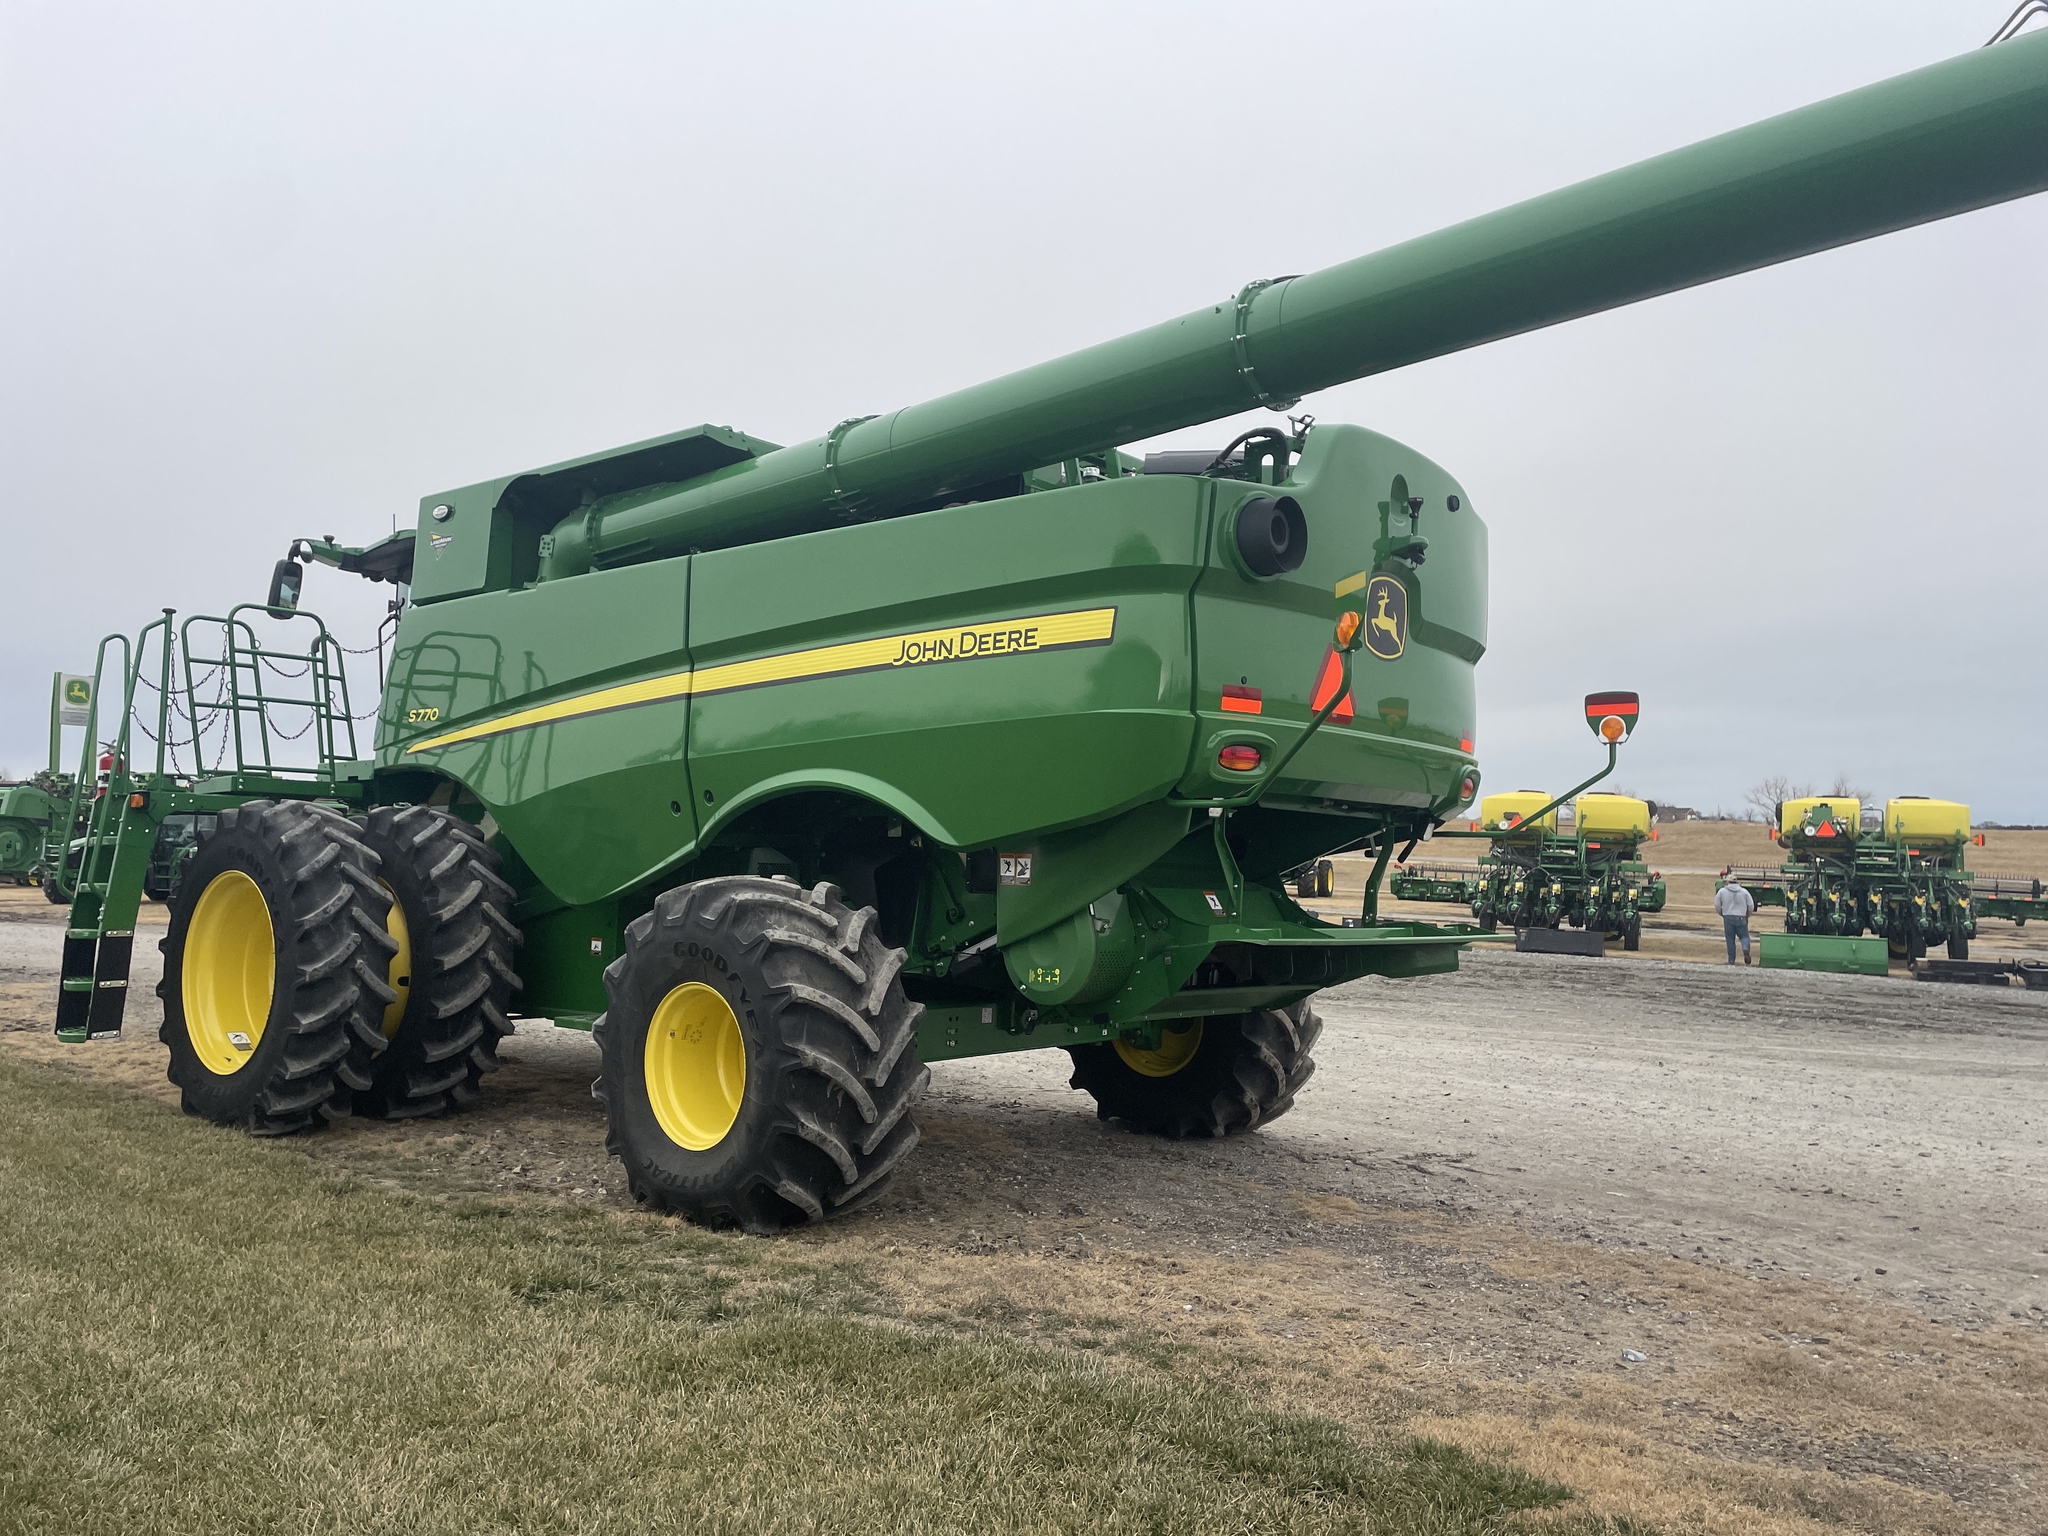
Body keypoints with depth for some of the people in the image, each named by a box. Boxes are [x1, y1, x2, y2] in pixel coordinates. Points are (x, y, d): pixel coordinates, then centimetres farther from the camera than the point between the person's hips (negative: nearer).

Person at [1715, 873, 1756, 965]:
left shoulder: (1722, 891, 3)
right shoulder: (1744, 892, 5)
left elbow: (1717, 905, 5)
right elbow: (1751, 906, 6)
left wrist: (1722, 914, 23)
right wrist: (1747, 916, 23)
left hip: (1728, 918, 0)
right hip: (1740, 918, 0)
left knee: (1730, 939, 5)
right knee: (1744, 936, 8)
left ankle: (1731, 960, 5)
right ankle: (1745, 949, -23)